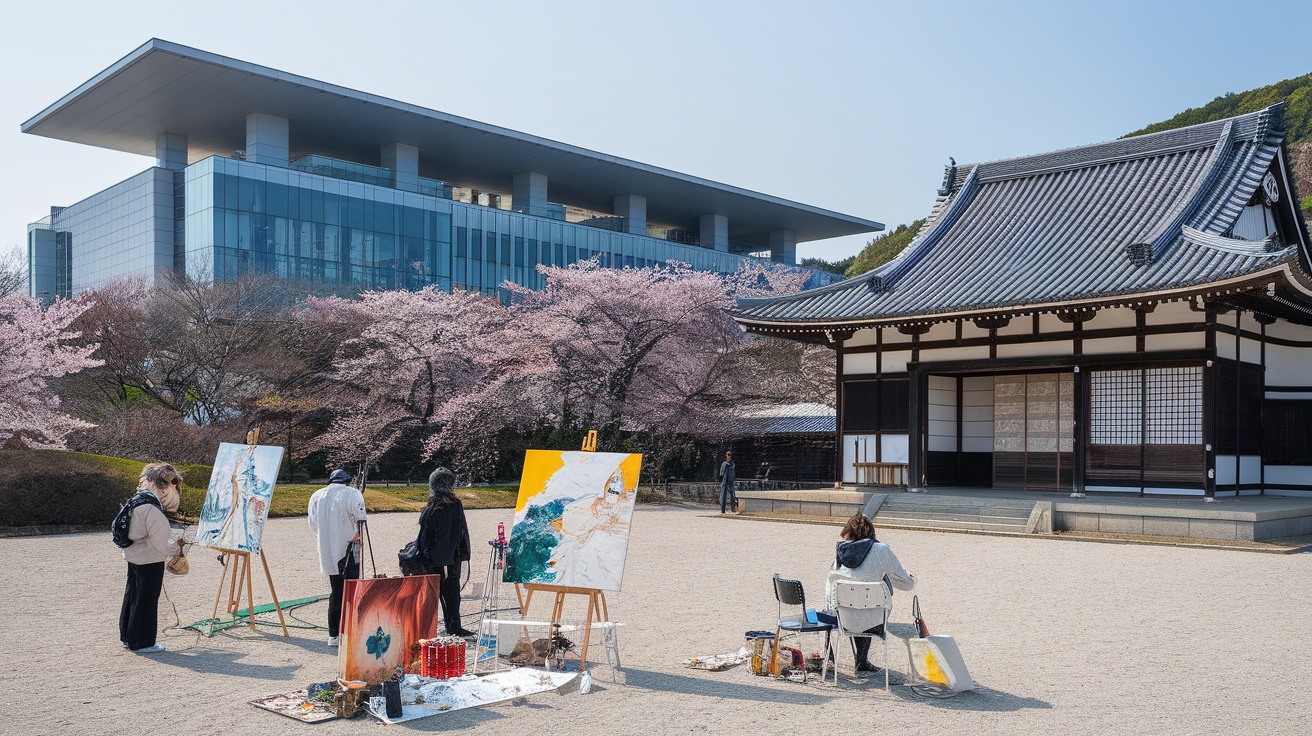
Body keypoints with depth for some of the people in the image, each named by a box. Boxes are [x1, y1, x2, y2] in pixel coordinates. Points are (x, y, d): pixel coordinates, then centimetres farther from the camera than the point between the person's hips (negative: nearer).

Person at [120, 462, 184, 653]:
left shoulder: (137, 501, 9)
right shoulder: (151, 508, -23)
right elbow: (160, 541, -22)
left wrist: (173, 538, 7)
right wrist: (176, 549, -5)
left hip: (134, 557, 10)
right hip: (149, 562, -10)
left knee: (133, 597, 18)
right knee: (146, 601, 1)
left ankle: (128, 637, 30)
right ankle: (142, 642, 11)